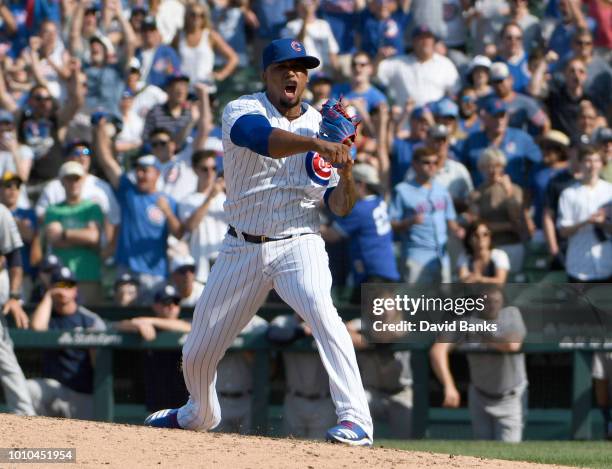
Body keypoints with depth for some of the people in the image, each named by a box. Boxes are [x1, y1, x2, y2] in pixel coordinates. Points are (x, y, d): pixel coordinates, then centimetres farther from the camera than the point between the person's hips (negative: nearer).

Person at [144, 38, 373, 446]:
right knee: (198, 353, 10)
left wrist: (346, 174, -24)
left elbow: (340, 206, -2)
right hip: (242, 248, 1)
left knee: (321, 310, -31)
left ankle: (356, 420, -33)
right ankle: (200, 415, 43)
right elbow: (263, 138, -32)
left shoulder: (323, 126, 2)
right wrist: (316, 144, -49)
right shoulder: (242, 112, -6)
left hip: (299, 245, -1)